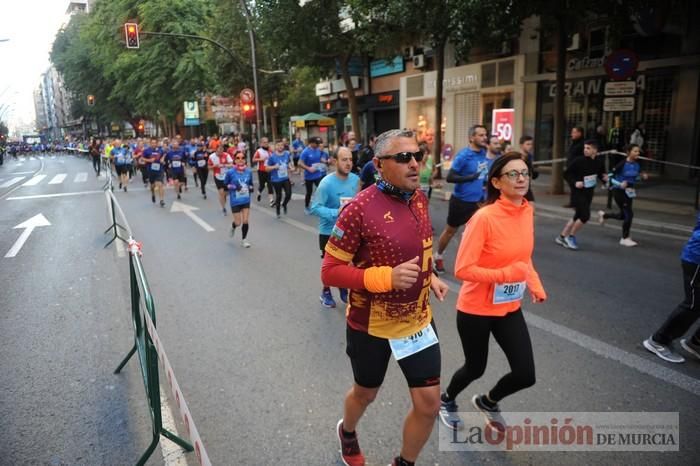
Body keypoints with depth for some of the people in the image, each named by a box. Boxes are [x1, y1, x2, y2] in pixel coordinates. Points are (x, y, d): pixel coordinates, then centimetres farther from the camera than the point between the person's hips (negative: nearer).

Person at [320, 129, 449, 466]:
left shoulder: (419, 198, -2)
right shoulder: (360, 209, -23)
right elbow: (330, 272, -21)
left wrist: (429, 277, 2)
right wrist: (386, 277, -32)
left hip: (418, 319, 5)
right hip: (371, 324, -5)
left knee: (429, 403, 7)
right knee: (366, 393, 20)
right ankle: (347, 432, 57)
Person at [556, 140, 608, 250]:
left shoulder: (598, 163, -1)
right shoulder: (579, 161, -14)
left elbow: (601, 173, 16)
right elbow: (568, 173, -7)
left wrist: (605, 178, -5)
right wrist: (575, 182, -20)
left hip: (589, 193, 6)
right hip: (579, 192, -6)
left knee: (578, 216, 12)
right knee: (585, 215, -15)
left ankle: (562, 237, 25)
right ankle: (571, 237, 4)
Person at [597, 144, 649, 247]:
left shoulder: (637, 164, 1)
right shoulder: (622, 164, -19)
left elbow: (635, 178, 15)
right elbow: (610, 176, -17)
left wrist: (642, 176, -5)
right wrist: (620, 184, -29)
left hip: (629, 191, 7)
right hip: (619, 191, -7)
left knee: (624, 215, 14)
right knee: (629, 214, -9)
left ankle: (603, 215, 42)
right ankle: (625, 238, 8)